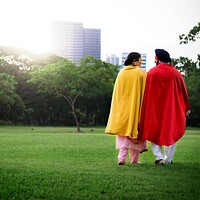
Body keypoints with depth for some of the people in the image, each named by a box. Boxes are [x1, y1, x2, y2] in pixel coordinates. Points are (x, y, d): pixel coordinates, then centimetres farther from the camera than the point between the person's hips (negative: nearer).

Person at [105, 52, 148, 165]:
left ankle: (122, 158, -9)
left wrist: (119, 107, 14)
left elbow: (117, 94, 7)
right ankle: (134, 159, 10)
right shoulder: (142, 73, -5)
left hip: (123, 107, 3)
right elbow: (146, 92, -6)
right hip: (136, 107, -3)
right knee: (136, 130, 6)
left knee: (123, 133, 5)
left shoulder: (121, 73, 5)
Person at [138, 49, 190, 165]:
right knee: (171, 132, 14)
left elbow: (146, 92, -6)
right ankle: (168, 158, 15)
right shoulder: (176, 74, -2)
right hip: (171, 108, 1)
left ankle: (159, 157, -6)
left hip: (155, 109, -1)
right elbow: (184, 91, 4)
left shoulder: (152, 73, -8)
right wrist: (187, 108, 14)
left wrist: (145, 109, 3)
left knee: (154, 132, 9)